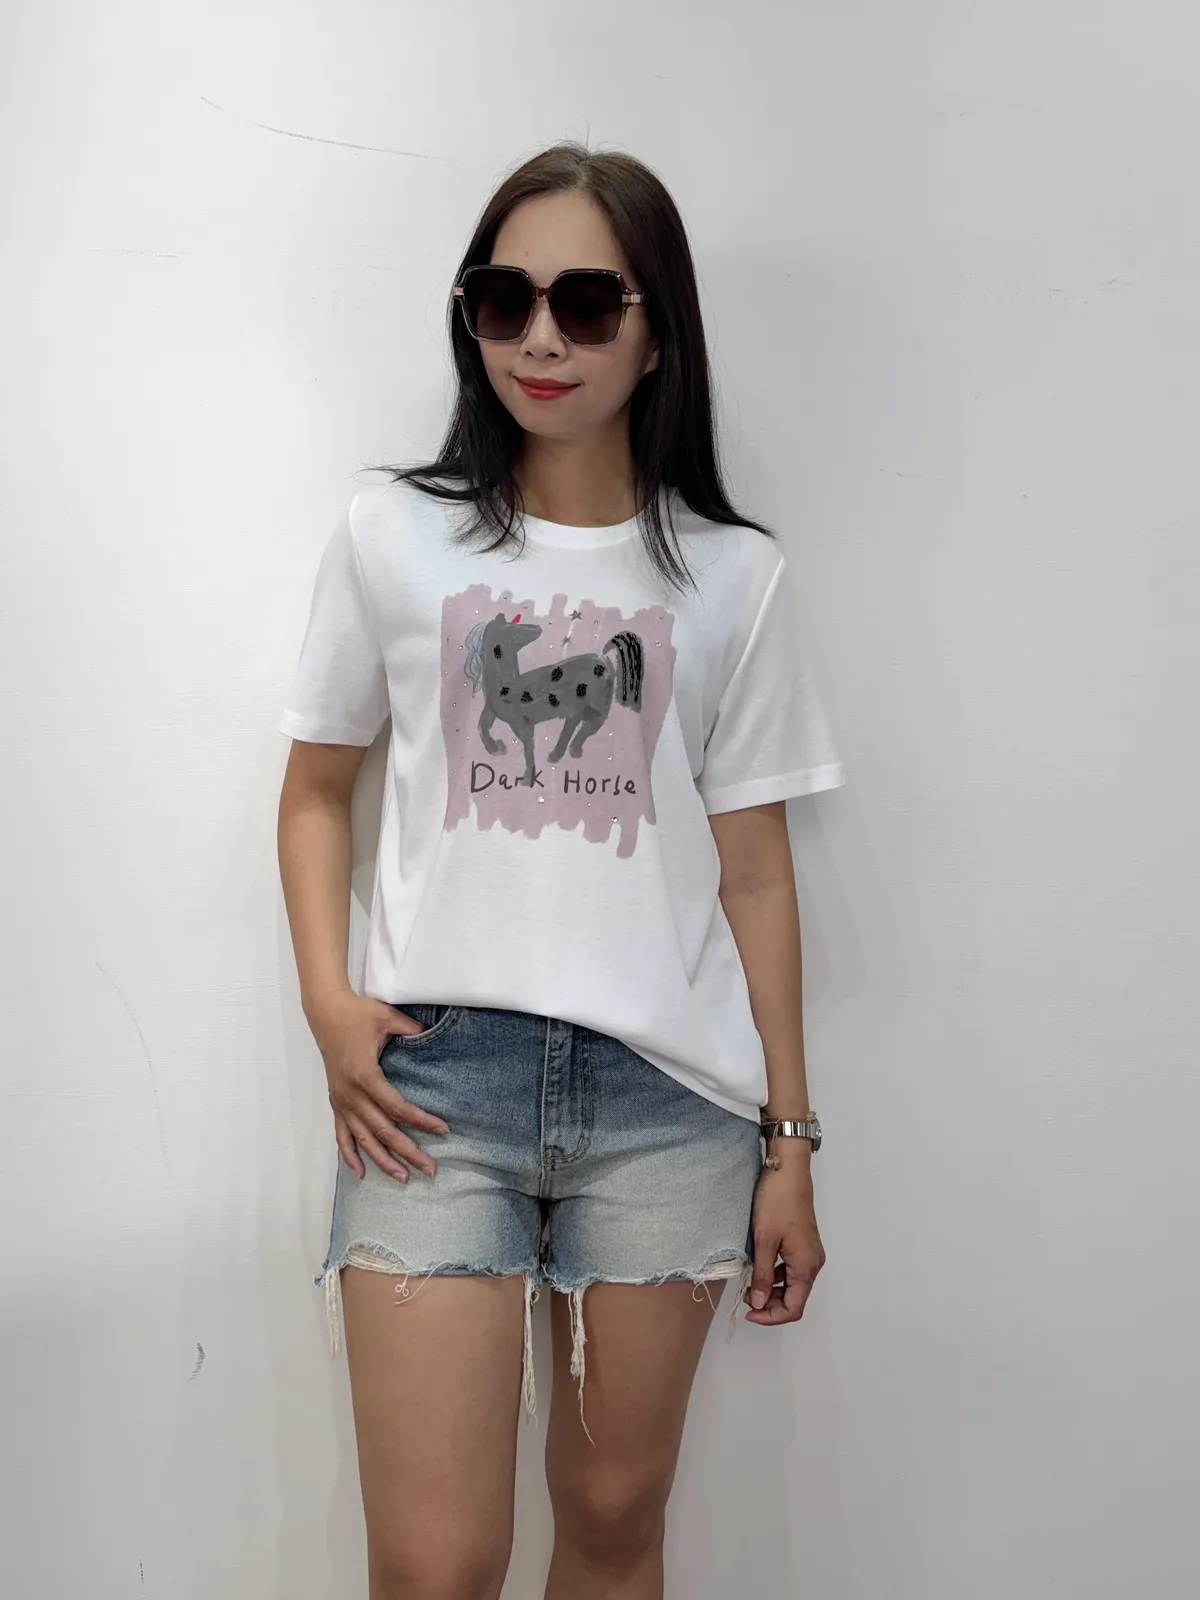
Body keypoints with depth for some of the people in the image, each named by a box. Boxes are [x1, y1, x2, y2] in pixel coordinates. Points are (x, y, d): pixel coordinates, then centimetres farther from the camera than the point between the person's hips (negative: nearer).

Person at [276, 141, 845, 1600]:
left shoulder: (732, 576, 6)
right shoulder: (391, 537, 6)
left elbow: (753, 869, 6)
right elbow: (316, 788, 13)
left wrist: (788, 1142, 6)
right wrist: (328, 1002, -3)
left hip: (671, 1090, 1)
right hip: (436, 1073, 0)